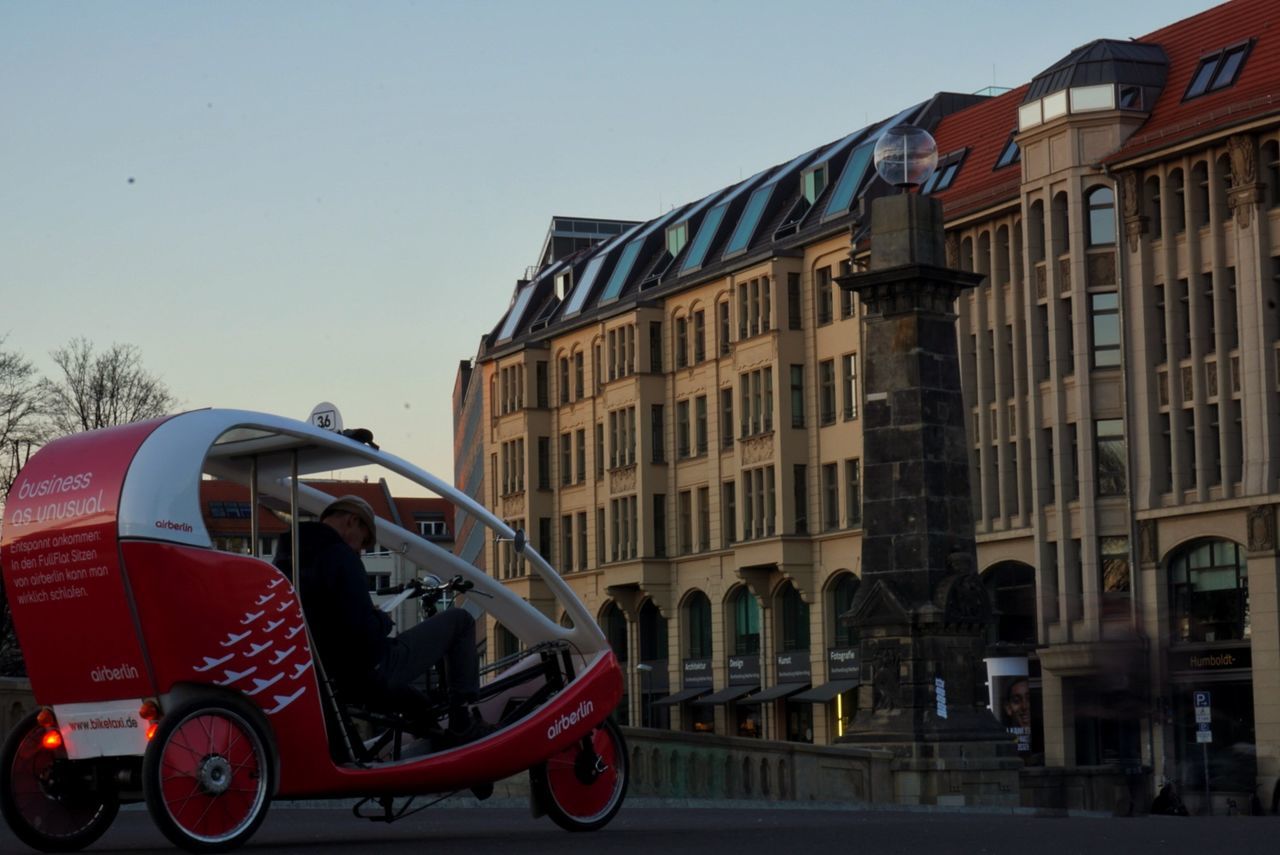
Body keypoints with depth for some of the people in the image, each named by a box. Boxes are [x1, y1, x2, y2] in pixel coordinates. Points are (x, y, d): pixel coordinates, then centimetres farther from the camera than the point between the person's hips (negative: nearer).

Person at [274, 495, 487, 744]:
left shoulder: (284, 555, 7)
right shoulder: (339, 555, -20)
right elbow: (365, 634, -26)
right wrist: (383, 619, -4)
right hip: (369, 674, -9)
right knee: (459, 620, 2)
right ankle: (463, 725, 3)